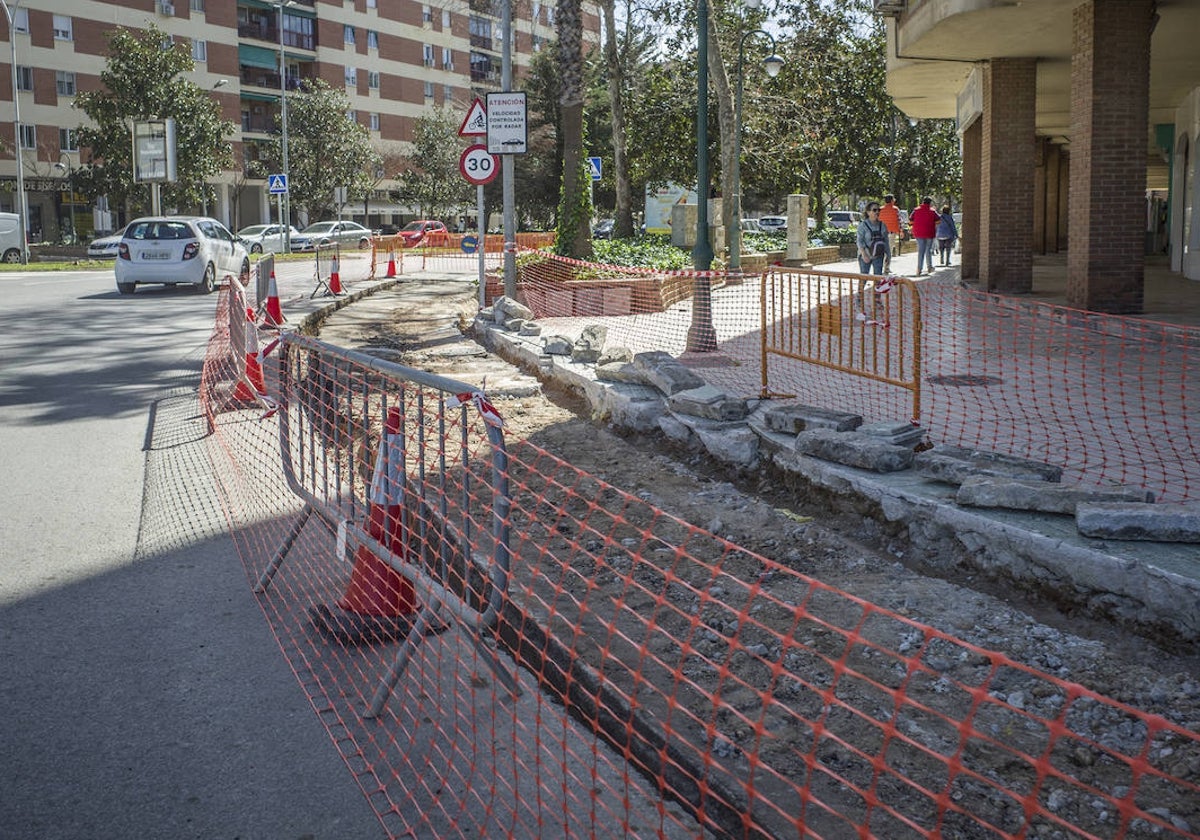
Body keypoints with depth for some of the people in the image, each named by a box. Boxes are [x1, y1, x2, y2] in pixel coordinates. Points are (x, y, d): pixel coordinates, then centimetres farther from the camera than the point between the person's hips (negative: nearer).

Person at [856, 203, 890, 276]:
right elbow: (860, 241, -14)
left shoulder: (882, 225, 6)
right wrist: (864, 254, -27)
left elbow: (886, 241, 11)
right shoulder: (863, 225, -8)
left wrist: (888, 256, 9)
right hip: (865, 256, -4)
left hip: (878, 256, 4)